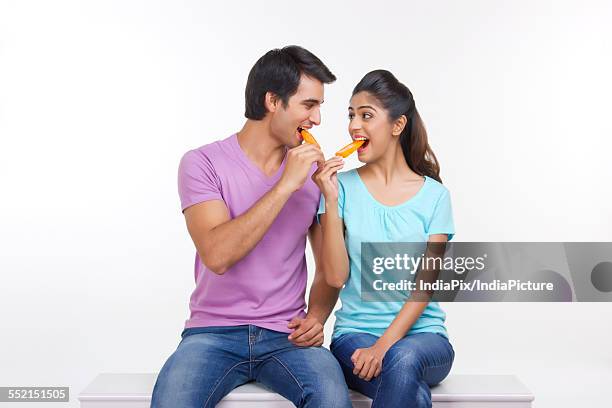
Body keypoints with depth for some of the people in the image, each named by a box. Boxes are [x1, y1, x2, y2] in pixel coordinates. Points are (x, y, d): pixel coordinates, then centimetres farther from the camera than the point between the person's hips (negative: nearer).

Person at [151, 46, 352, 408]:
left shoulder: (314, 170, 6)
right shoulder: (203, 163, -4)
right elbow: (217, 255, -20)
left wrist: (316, 316, -7)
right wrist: (284, 186, -19)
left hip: (288, 336, 2)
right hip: (213, 333, -1)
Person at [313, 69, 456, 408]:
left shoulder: (434, 194, 2)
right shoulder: (344, 187, 2)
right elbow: (335, 276, -5)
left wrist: (384, 345, -16)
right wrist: (331, 200, -14)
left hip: (422, 333, 1)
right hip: (355, 332, 0)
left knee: (403, 359, -36)